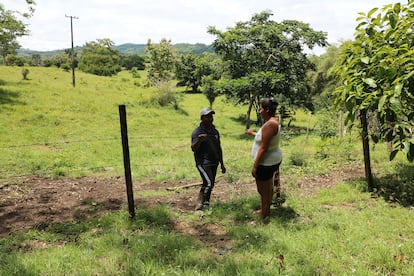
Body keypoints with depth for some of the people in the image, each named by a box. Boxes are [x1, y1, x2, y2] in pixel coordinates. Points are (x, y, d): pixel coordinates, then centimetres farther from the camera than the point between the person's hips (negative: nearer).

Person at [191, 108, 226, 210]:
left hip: (214, 163, 7)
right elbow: (193, 149, -19)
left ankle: (206, 204, 21)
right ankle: (199, 204, -8)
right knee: (208, 183, -18)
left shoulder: (215, 131, 12)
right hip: (203, 163, -7)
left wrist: (222, 164, 20)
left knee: (210, 185, 10)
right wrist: (199, 141, -40)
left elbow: (219, 148, 19)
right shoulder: (197, 132, -9)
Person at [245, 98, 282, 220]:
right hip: (271, 160, 10)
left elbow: (263, 148, -26)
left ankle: (264, 217, 17)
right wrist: (253, 133, 34)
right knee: (267, 188, 24)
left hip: (266, 163, -10)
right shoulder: (272, 122, 6)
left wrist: (255, 166, -22)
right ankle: (265, 210, 41)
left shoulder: (270, 124, -26)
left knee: (264, 190, 4)